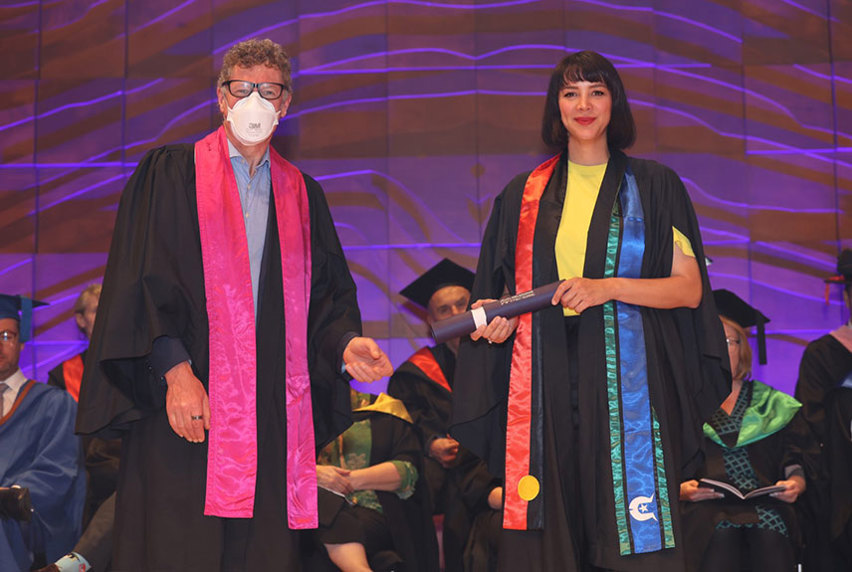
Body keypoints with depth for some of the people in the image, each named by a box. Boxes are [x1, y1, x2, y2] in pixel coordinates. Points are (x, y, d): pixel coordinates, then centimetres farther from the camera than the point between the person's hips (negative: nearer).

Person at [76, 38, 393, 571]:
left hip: (275, 414, 4)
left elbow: (327, 292, 17)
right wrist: (175, 370, -15)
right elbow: (143, 280, -4)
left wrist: (345, 341, -5)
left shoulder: (302, 194, 18)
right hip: (185, 400, -4)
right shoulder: (171, 173, 4)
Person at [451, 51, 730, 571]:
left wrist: (609, 287, -12)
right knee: (548, 528, -3)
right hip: (546, 385, 2)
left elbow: (689, 289, 1)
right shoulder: (524, 195, 15)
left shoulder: (653, 187, 8)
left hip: (626, 377, -2)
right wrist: (498, 315, -1)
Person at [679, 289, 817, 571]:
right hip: (706, 509, -1)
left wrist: (796, 483, -7)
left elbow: (798, 463, 16)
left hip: (766, 507, 1)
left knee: (771, 537, -34)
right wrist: (681, 490, -12)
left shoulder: (775, 404, 27)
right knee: (721, 536, -36)